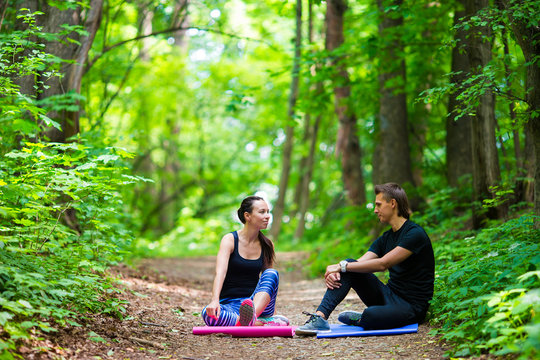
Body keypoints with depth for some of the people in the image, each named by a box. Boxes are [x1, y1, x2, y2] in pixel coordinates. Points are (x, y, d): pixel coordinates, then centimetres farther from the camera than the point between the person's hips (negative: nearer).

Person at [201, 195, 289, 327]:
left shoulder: (267, 245, 9)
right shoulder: (230, 240, -4)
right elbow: (220, 273, -20)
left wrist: (273, 313, 6)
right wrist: (215, 300, -38)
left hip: (258, 304, 3)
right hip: (230, 305, -3)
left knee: (272, 273, -25)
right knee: (208, 314, -36)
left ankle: (252, 315, -51)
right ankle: (264, 324, -39)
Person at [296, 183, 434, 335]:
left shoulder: (415, 234, -15)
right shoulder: (385, 238, 13)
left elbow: (383, 264, -22)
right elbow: (361, 262, 1)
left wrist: (342, 266, -19)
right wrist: (336, 270, -20)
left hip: (412, 305, -7)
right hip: (389, 294, 8)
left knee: (371, 316, -37)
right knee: (349, 267, -10)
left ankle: (358, 319, -1)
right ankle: (320, 317, -18)